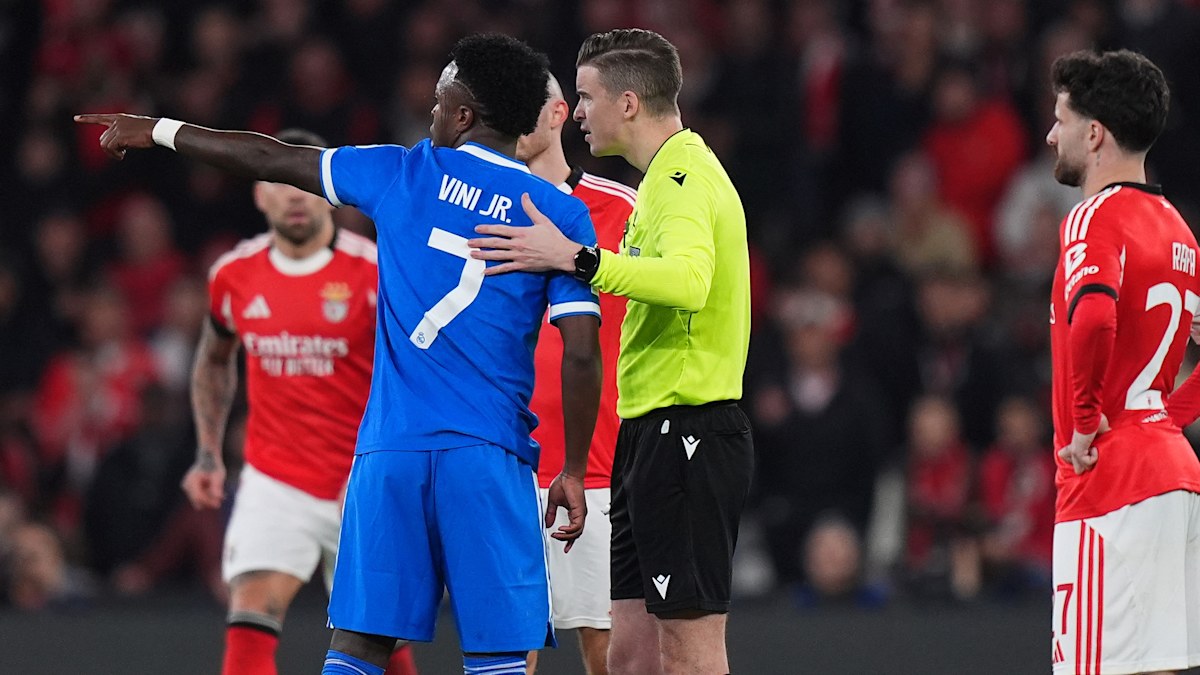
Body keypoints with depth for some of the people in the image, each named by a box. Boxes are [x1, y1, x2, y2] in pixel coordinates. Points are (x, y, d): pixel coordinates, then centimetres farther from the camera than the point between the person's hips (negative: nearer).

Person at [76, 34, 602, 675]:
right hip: (489, 454, -2)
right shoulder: (561, 214, 2)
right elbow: (580, 354, -3)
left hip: (390, 447, 2)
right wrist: (573, 471, 7)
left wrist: (157, 132, 31)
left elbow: (271, 160, 18)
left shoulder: (403, 173, 7)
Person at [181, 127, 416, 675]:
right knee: (249, 626, -18)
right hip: (274, 483, 2)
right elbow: (214, 362, 22)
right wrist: (208, 455, 14)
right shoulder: (234, 275, 2)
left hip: (364, 490, -2)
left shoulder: (373, 270, -10)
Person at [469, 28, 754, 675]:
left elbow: (688, 280, -33)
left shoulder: (685, 178, -15)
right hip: (648, 433, 11)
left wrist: (574, 257, -36)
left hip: (686, 434, -11)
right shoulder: (666, 177, 19)